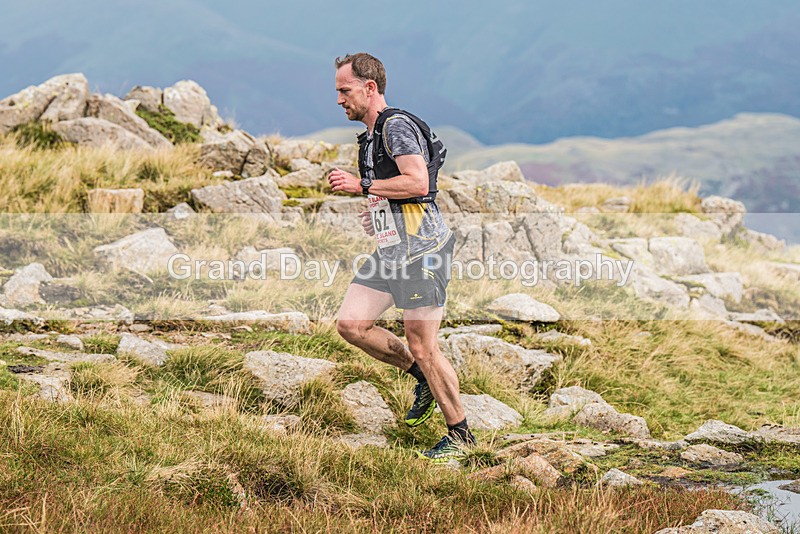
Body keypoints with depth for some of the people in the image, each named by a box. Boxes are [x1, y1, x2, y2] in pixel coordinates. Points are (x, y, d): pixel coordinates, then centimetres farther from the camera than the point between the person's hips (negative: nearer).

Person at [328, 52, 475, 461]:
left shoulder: (398, 126, -13)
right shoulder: (371, 136, 18)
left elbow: (418, 183, -24)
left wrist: (362, 186, -19)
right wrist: (375, 211, 13)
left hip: (420, 250, -10)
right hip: (391, 249, 10)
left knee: (423, 347, -6)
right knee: (351, 323, 2)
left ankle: (459, 433, 8)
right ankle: (423, 377, 17)